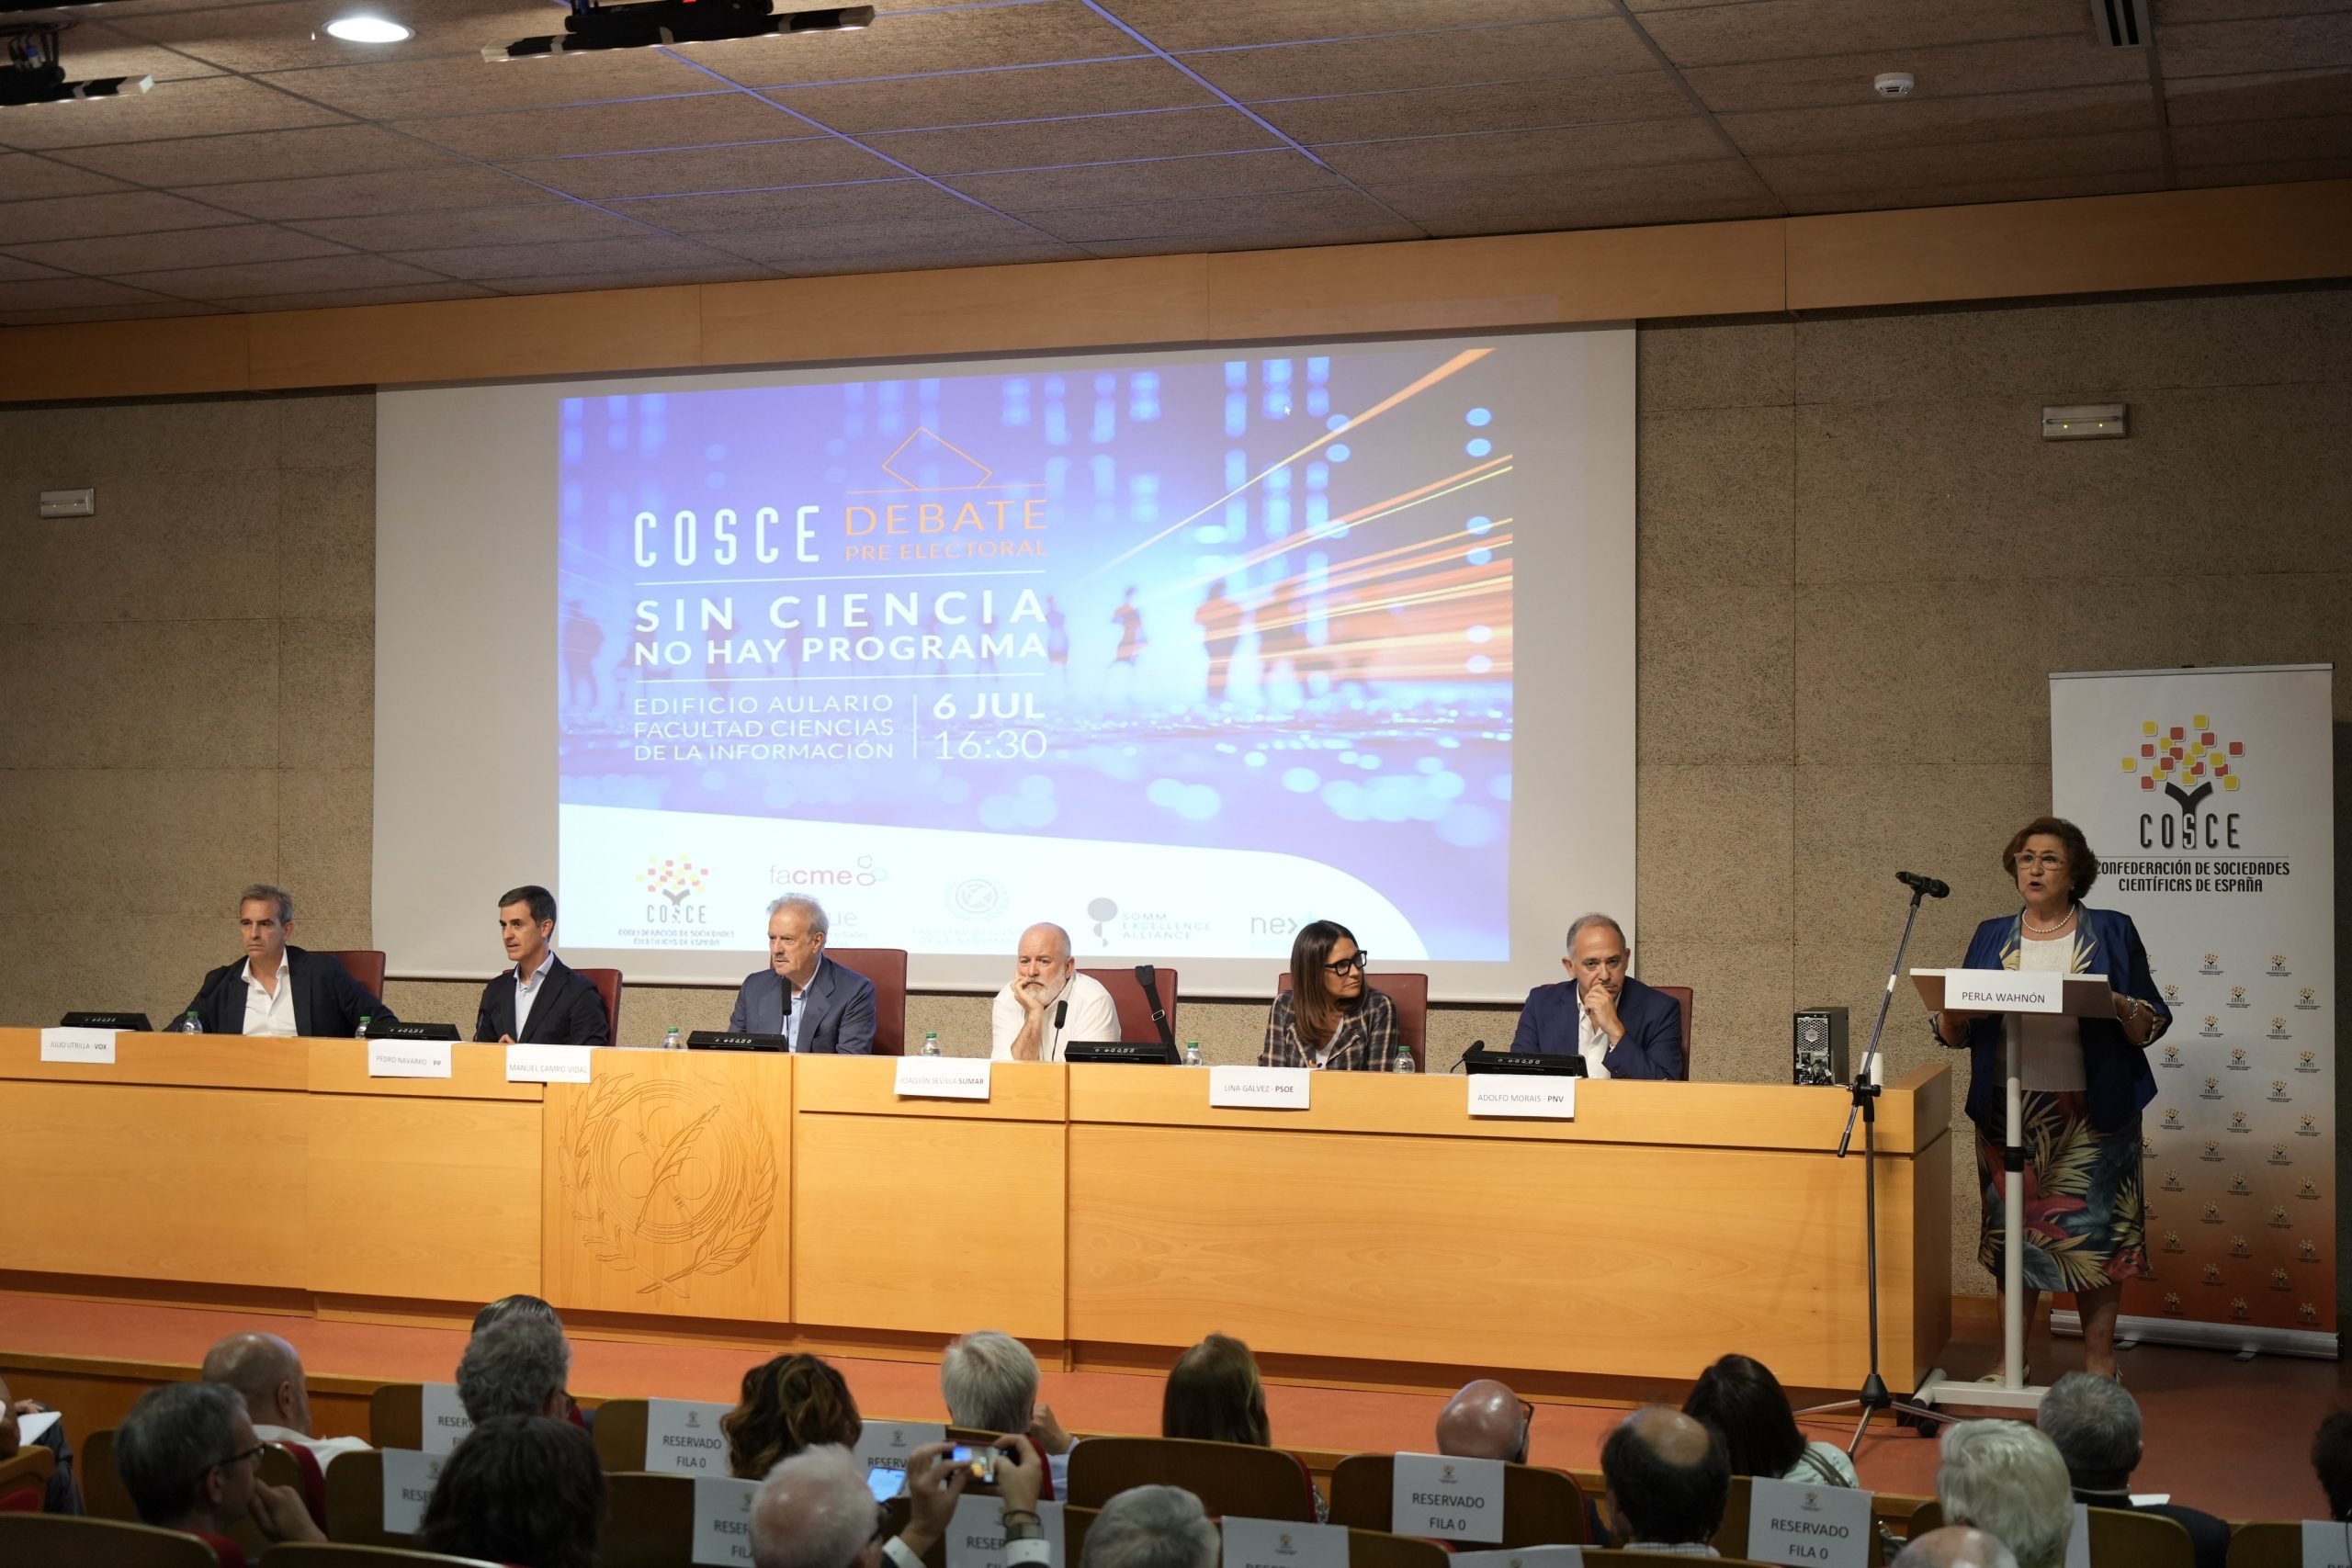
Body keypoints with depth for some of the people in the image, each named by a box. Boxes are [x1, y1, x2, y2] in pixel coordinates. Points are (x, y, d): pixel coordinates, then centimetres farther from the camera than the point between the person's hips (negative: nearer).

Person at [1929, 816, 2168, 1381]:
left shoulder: (2112, 933, 5)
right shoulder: (1992, 937, 12)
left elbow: (2152, 1023, 2)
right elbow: (1955, 1031, 11)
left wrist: (2121, 1008, -20)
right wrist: (1950, 1014, -12)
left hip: (2092, 1113, -2)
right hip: (2008, 1111, 2)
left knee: (2093, 1229, -2)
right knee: (2013, 1228, 5)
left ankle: (2098, 1361, 8)